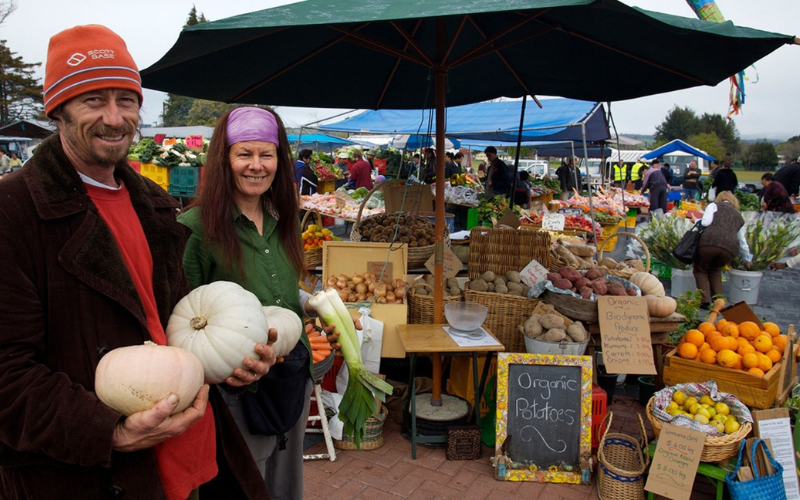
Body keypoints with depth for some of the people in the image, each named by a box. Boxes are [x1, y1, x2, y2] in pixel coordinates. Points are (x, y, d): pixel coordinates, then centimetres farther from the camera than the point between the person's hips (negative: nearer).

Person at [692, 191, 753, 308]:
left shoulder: (714, 205, 20)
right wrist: (748, 259, 53)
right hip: (730, 249, 4)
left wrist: (696, 221, 23)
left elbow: (706, 222, 0)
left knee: (700, 270, 18)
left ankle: (704, 301, 7)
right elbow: (742, 242, 39)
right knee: (715, 271, 29)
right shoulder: (739, 216, 32)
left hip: (709, 242, -4)